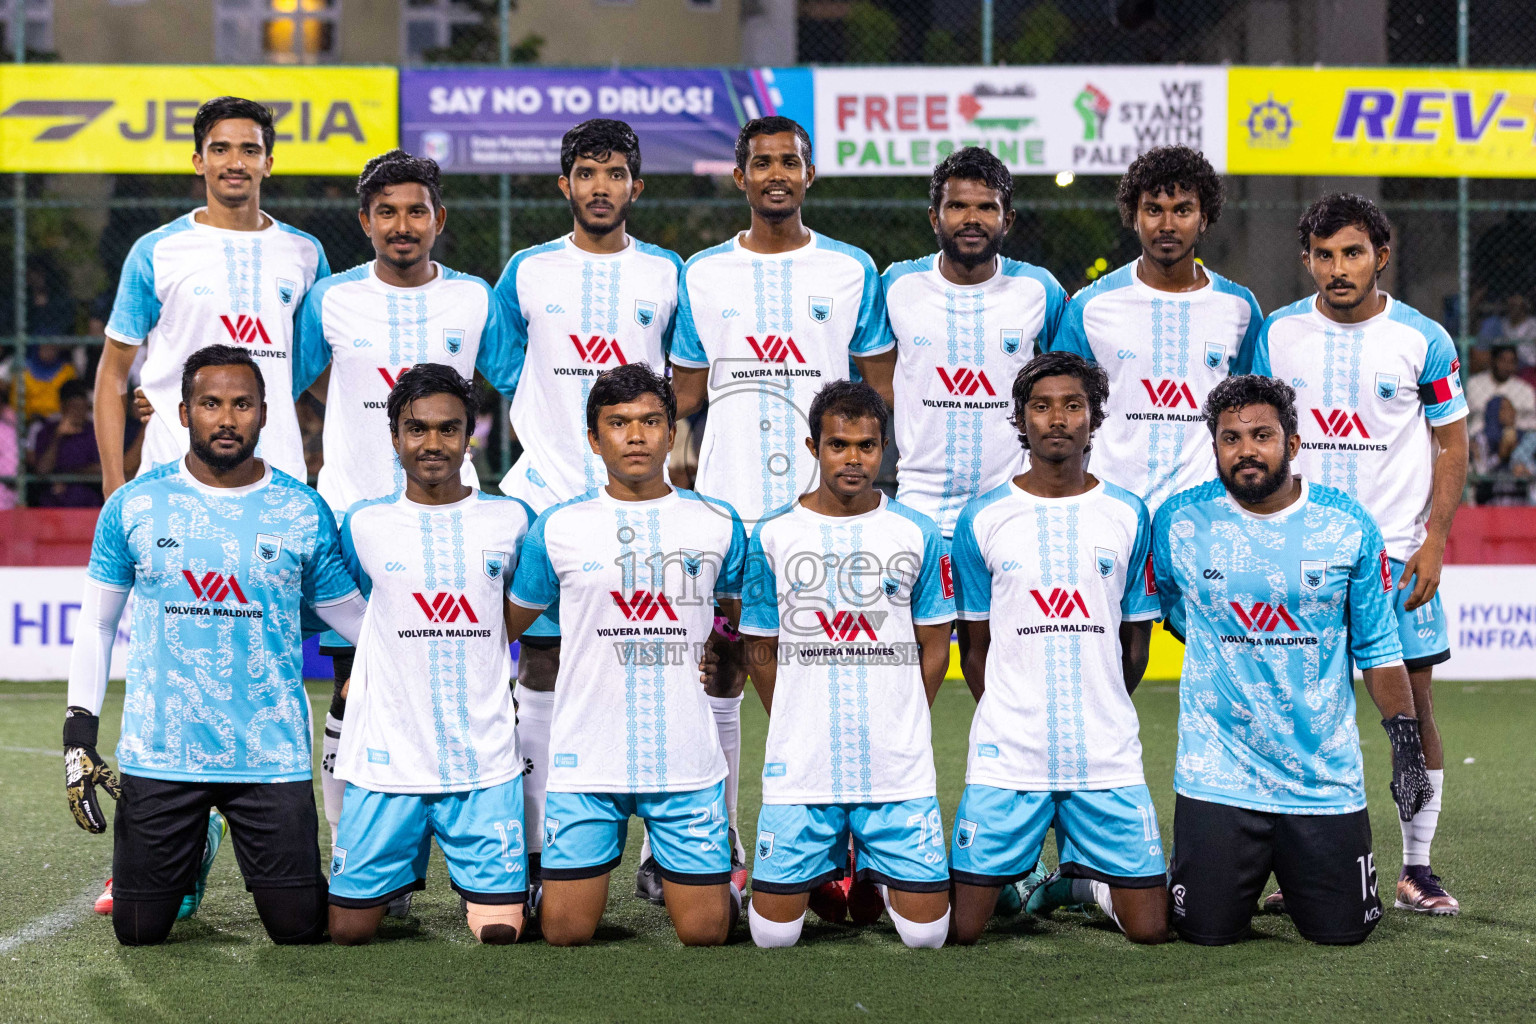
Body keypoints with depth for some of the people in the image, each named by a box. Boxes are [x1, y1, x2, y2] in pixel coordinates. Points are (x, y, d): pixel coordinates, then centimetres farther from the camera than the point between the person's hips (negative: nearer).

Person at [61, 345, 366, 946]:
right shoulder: (134, 506, 1)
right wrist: (80, 734, 1)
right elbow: (96, 625, 8)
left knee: (299, 929, -2)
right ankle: (192, 851, 37)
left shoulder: (303, 513, 0)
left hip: (272, 757, 0)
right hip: (158, 756, 1)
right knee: (139, 932, 5)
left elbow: (352, 617, 11)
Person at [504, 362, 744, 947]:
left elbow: (750, 621, 22)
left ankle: (722, 887, 34)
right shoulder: (557, 528, 3)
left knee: (703, 933, 1)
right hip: (586, 762, 0)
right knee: (566, 933, 0)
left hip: (687, 761, 0)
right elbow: (502, 627, 15)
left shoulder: (717, 523, 5)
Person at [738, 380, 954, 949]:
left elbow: (934, 647, 9)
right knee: (774, 932, 0)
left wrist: (900, 732, 6)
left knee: (925, 931, -2)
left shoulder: (918, 536, 2)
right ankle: (827, 866, 32)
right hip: (801, 770, 0)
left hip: (900, 771, 0)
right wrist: (797, 732, 7)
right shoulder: (773, 537, 2)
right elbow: (760, 650, 9)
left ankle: (880, 871, 31)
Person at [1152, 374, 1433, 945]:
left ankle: (1292, 875, 36)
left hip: (1326, 779, 1)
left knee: (1341, 931, 4)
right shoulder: (1178, 523, -4)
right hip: (1218, 779, -1)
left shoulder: (1348, 526, -2)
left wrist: (1406, 741, 0)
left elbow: (1377, 647, 5)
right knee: (1207, 932, -3)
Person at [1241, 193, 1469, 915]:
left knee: (1413, 706, 0)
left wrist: (1434, 542, -6)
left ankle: (1416, 868, 9)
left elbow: (1451, 444, 3)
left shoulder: (1423, 340, -2)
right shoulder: (1277, 334, 3)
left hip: (1397, 550, -1)